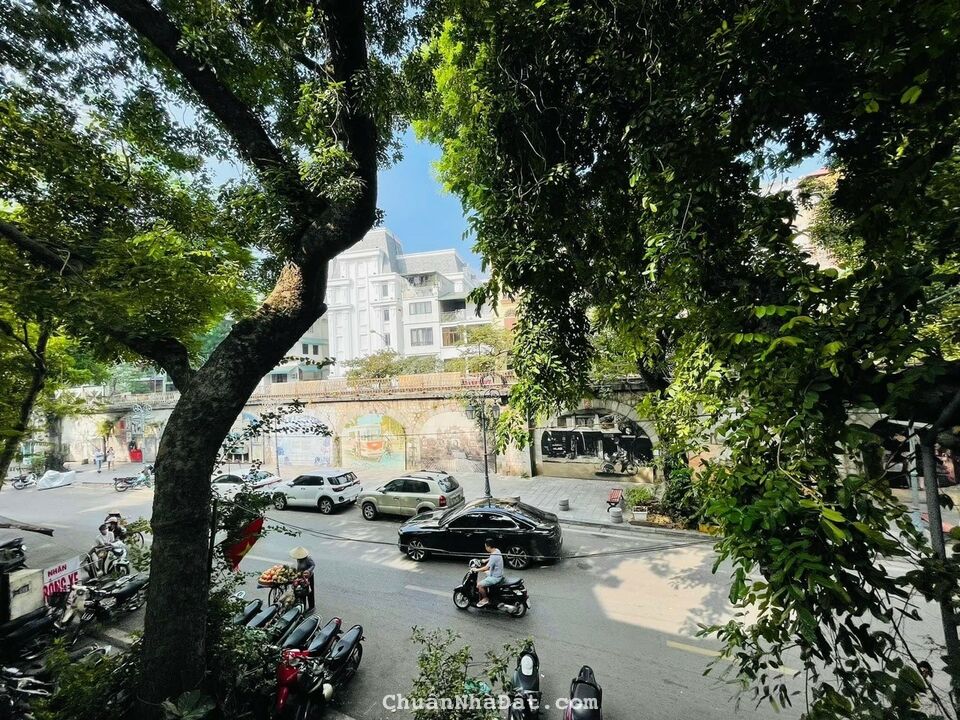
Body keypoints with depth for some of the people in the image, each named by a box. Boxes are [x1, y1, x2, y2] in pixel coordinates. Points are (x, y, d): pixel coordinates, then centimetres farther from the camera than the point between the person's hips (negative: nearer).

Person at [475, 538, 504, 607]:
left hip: (495, 577, -10)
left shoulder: (494, 556, -28)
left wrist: (476, 570, -21)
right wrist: (486, 560, 19)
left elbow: (486, 568, -30)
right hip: (498, 574, 10)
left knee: (479, 585, -12)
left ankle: (485, 599, 5)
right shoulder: (497, 550, 0)